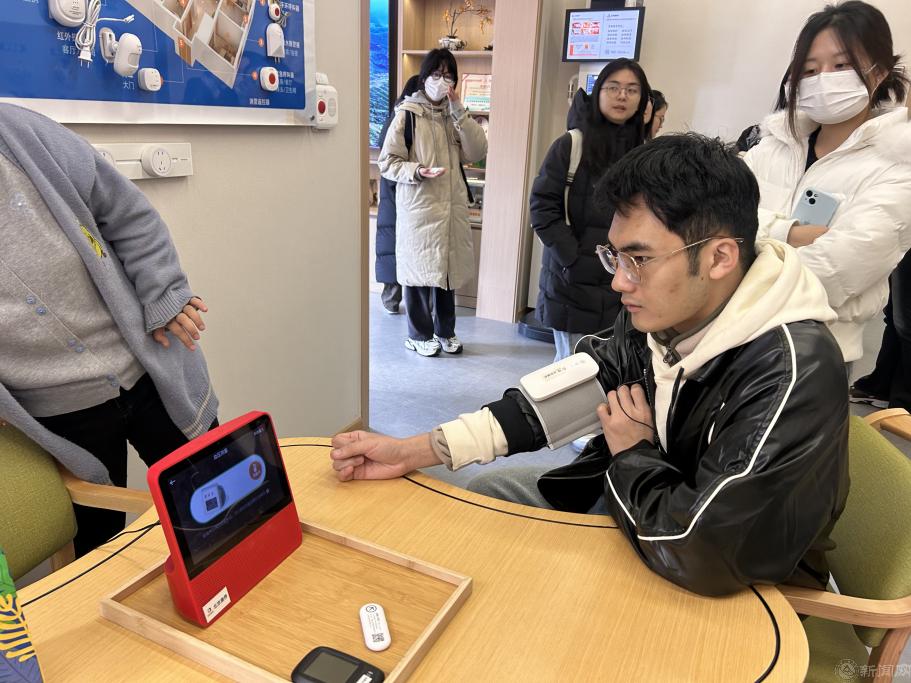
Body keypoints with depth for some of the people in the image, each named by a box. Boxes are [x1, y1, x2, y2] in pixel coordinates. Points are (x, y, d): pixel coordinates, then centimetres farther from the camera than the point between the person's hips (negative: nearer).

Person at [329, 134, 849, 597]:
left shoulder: (792, 375, -34)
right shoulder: (660, 311, -13)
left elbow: (705, 554, -39)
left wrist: (632, 455, -19)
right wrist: (412, 451, -11)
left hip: (724, 590, -6)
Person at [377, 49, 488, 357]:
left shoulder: (454, 116, 11)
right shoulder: (407, 114, -5)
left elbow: (476, 152, -3)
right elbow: (387, 162, -6)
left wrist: (459, 112, -9)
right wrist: (417, 171, -22)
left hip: (452, 207, 5)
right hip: (418, 208, -5)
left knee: (448, 269, 12)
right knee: (420, 269, 4)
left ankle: (445, 331, 28)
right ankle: (420, 334, 21)